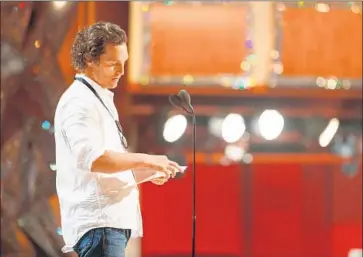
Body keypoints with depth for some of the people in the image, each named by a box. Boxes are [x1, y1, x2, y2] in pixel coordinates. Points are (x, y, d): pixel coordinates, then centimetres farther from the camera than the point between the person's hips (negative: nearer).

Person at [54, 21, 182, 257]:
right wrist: (145, 160, -21)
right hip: (97, 222, -10)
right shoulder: (79, 102, -11)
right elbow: (90, 158, -25)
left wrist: (146, 172, 15)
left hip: (112, 220, 10)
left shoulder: (101, 99, 21)